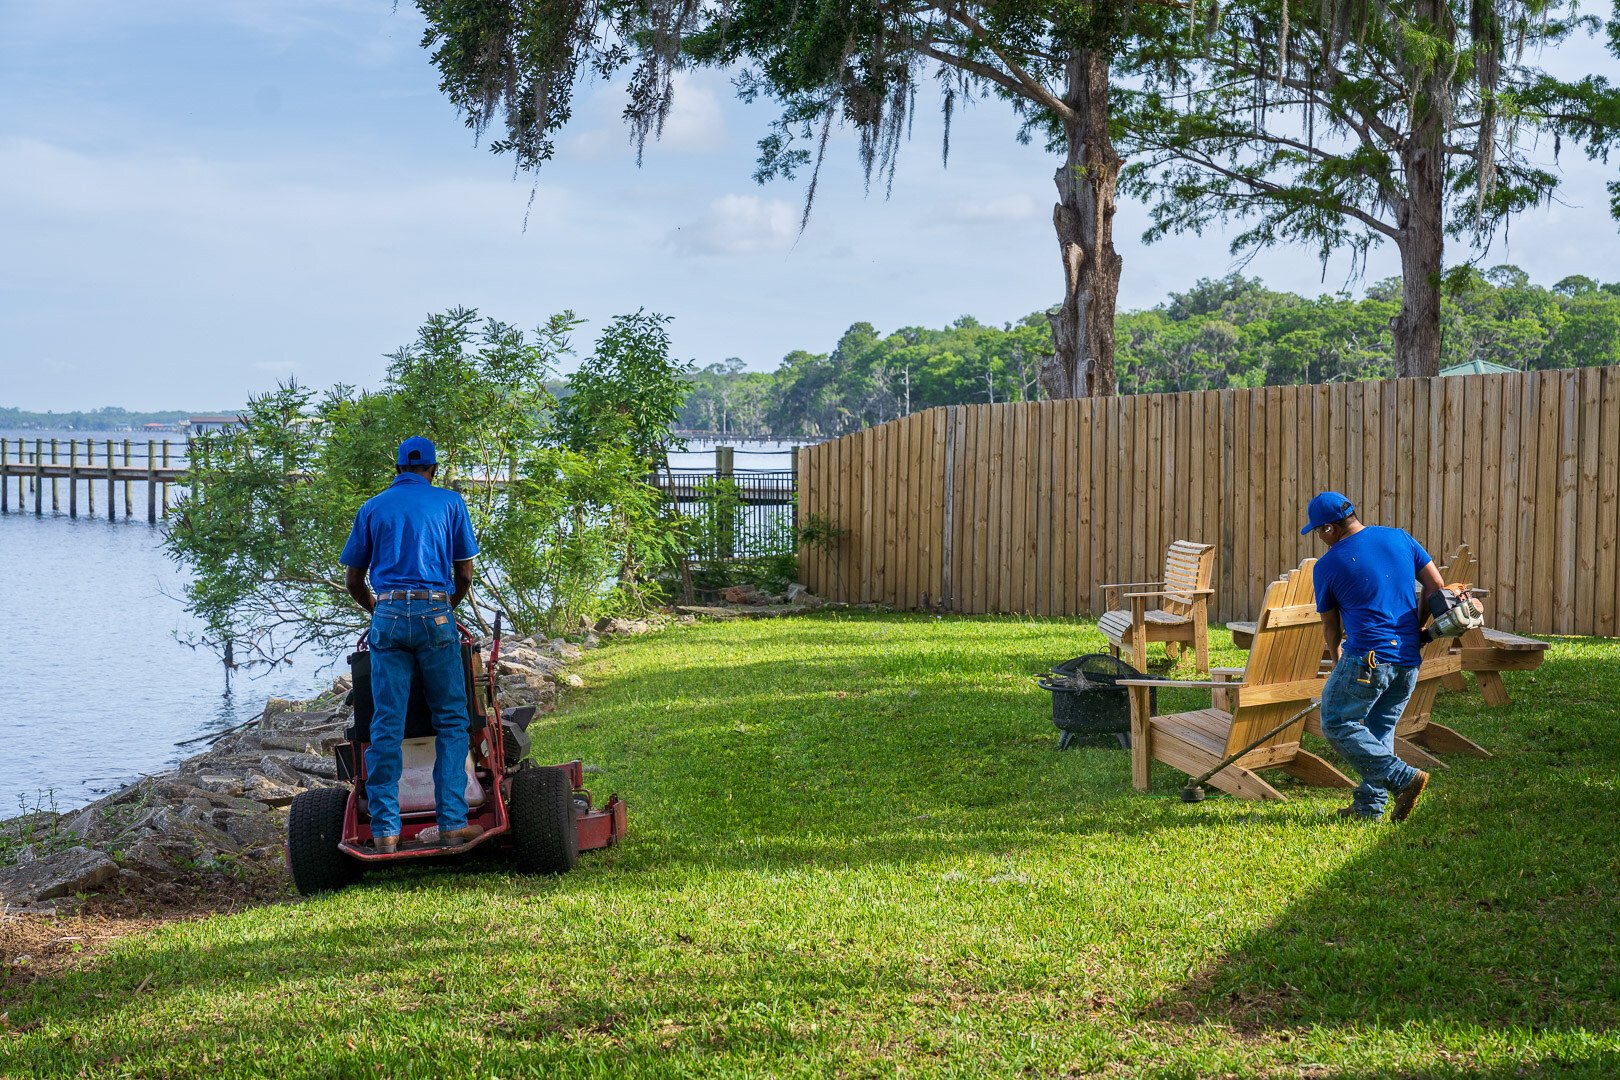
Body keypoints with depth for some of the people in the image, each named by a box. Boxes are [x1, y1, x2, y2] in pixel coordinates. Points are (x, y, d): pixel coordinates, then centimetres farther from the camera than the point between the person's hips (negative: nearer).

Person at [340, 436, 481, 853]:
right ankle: (452, 824, -1)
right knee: (451, 721, 5)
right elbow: (465, 573, 10)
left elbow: (353, 579, 16)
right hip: (435, 613, -2)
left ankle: (385, 830, 2)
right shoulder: (450, 503, 9)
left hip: (388, 615, 2)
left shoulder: (372, 508, 14)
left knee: (386, 726, 2)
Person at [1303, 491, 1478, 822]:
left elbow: (1330, 625, 9)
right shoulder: (1399, 538, 8)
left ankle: (1404, 778, -6)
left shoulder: (1328, 565, -4)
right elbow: (1435, 585, 10)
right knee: (1379, 730, 18)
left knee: (1337, 724, 4)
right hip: (1409, 659, 7)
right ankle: (1369, 805, 17)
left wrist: (1336, 656, 28)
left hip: (1368, 658, -7)